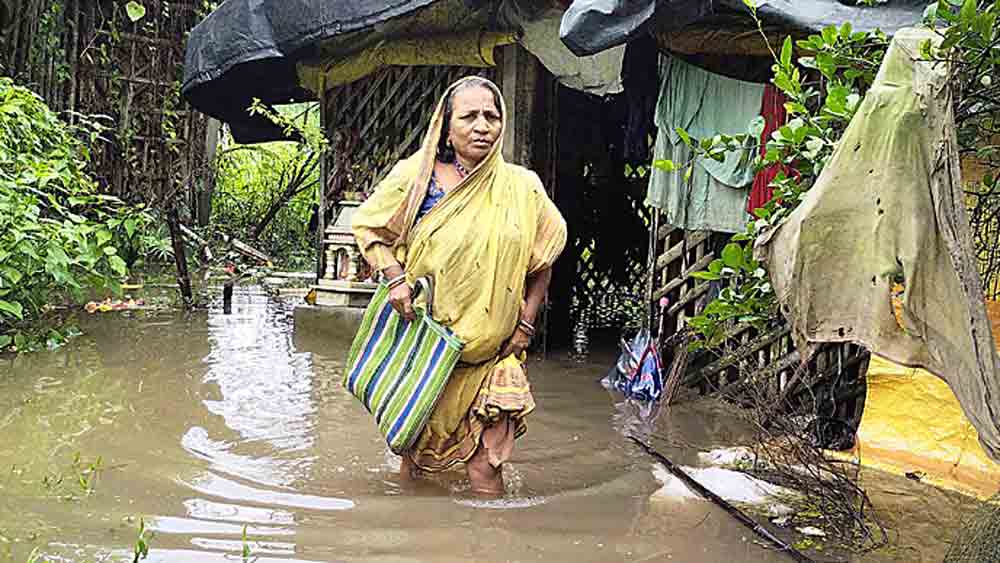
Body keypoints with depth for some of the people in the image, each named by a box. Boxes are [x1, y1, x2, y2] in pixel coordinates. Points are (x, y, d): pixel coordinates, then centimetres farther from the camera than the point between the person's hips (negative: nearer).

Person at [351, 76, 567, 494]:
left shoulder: (522, 187, -2)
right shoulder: (416, 175, -5)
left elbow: (543, 259, 9)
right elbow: (367, 226, 4)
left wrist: (526, 323, 4)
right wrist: (396, 278, -10)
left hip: (491, 346, 0)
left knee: (486, 462, -1)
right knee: (414, 432, 18)